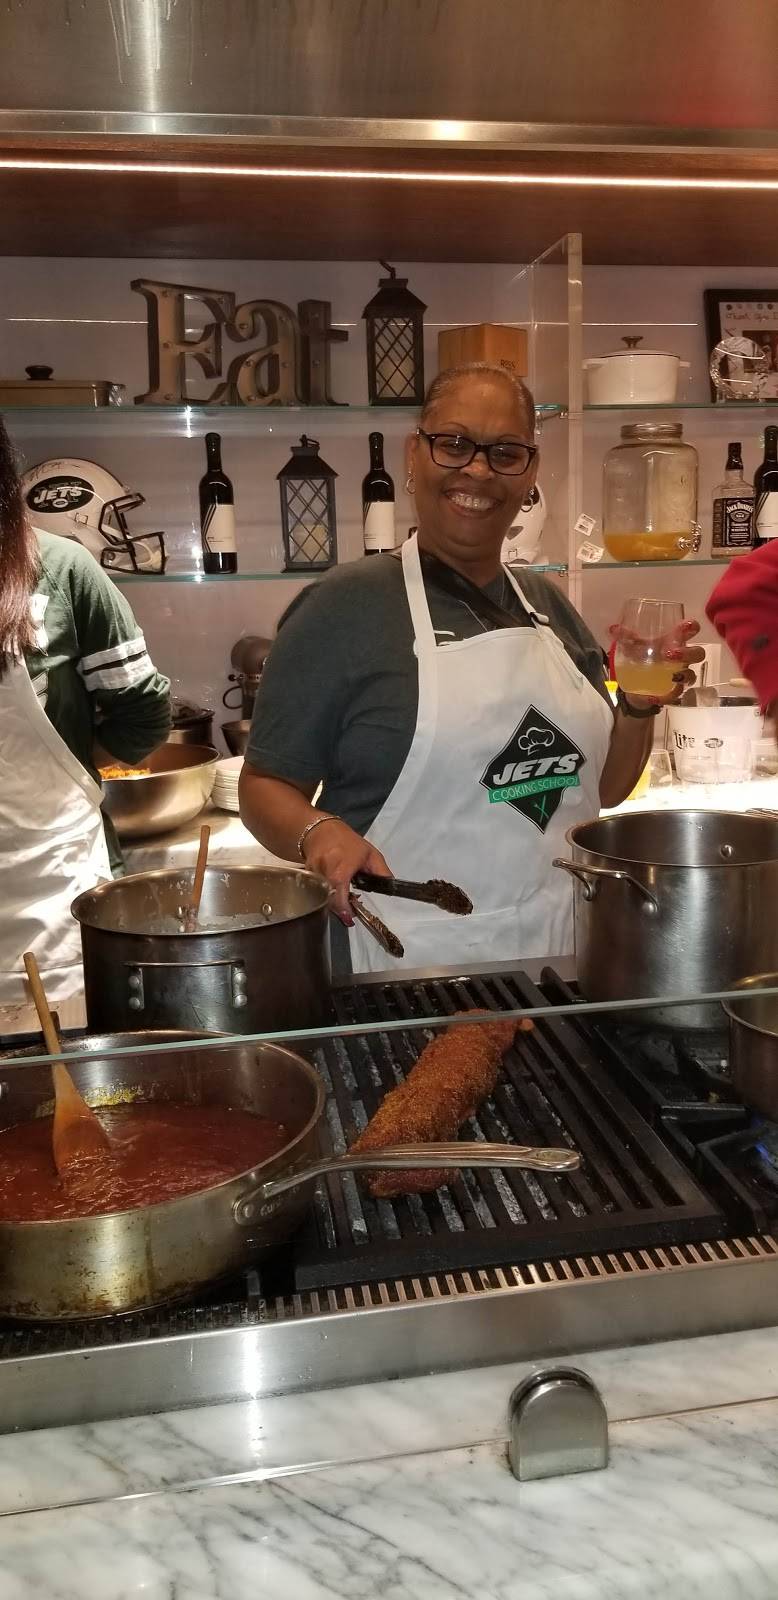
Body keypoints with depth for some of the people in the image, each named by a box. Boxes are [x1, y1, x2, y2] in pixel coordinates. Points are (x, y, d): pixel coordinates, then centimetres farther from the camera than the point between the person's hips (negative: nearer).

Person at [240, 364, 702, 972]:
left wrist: (639, 707, -3)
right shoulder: (345, 606, -10)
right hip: (410, 964, -5)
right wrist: (319, 832, -28)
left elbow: (599, 786, 15)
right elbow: (265, 783, -8)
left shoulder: (548, 604, 7)